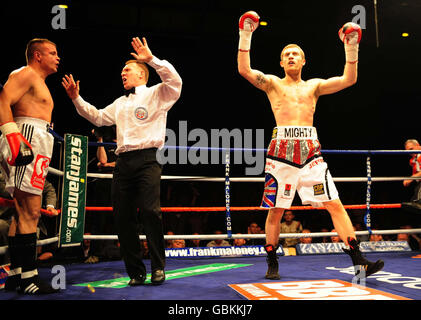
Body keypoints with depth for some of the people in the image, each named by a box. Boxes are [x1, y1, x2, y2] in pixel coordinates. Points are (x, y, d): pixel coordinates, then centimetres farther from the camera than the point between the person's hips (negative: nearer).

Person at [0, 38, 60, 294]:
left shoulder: (40, 82, 29)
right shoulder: (26, 74, -1)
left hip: (36, 145, 11)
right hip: (26, 138, -11)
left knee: (24, 212, 10)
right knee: (30, 212, -13)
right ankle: (28, 276, -11)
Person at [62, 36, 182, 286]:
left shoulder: (156, 94, 8)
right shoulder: (121, 103, 29)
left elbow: (175, 81, -10)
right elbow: (98, 117, 36)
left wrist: (151, 58, -12)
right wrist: (77, 99, 27)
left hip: (148, 159, -6)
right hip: (123, 162, 7)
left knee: (150, 210, -19)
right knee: (123, 216, 0)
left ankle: (158, 266, -5)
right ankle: (136, 271, 9)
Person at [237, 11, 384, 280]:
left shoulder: (314, 85, 19)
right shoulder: (272, 83, 12)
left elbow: (349, 79, 10)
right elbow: (244, 70, -2)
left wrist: (352, 48, 4)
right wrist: (246, 36, -5)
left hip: (311, 150, 2)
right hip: (281, 149, -2)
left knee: (335, 204, -4)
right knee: (276, 209, 2)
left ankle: (359, 260, 0)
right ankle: (272, 264, 15)